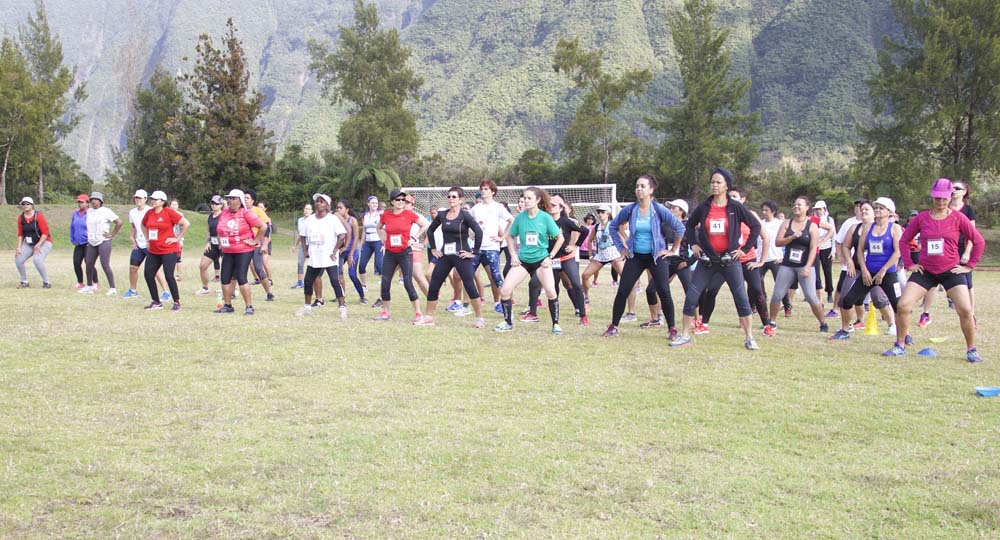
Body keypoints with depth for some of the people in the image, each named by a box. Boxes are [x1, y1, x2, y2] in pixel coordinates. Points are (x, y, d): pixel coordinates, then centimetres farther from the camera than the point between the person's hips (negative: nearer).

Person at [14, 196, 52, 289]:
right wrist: (19, 247, -3)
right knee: (18, 259, -5)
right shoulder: (20, 218, 2)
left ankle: (46, 283, -14)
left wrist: (38, 245, -24)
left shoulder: (38, 216, -16)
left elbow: (45, 233, -18)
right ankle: (24, 282, 14)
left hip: (44, 242, -6)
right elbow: (20, 234, 8)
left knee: (37, 259, -29)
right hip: (28, 244, 7)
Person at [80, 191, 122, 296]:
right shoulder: (89, 212, 12)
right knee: (89, 265, 10)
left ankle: (112, 288, -11)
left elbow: (119, 222, -13)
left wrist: (112, 235, -12)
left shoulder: (106, 211, -8)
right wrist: (89, 236, 15)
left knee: (105, 265, -13)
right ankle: (89, 287, 24)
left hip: (104, 242, -7)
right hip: (92, 243, 7)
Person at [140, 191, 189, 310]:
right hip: (153, 251, 7)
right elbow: (143, 225, 29)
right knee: (148, 274, 4)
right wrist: (147, 238, 18)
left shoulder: (169, 212, -11)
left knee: (169, 276, -10)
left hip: (169, 250, -7)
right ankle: (156, 302, 16)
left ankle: (177, 302, 3)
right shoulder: (149, 213, 8)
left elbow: (186, 224, -14)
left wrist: (177, 238, -12)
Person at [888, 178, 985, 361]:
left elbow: (979, 241, 1)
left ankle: (972, 350, 7)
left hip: (951, 271, -2)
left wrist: (969, 265, -2)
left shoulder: (958, 218, -4)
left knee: (965, 310, -12)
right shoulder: (921, 218, 1)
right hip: (925, 271, 2)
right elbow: (903, 240, 10)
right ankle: (900, 346, 8)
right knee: (903, 306, -8)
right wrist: (909, 264, 4)